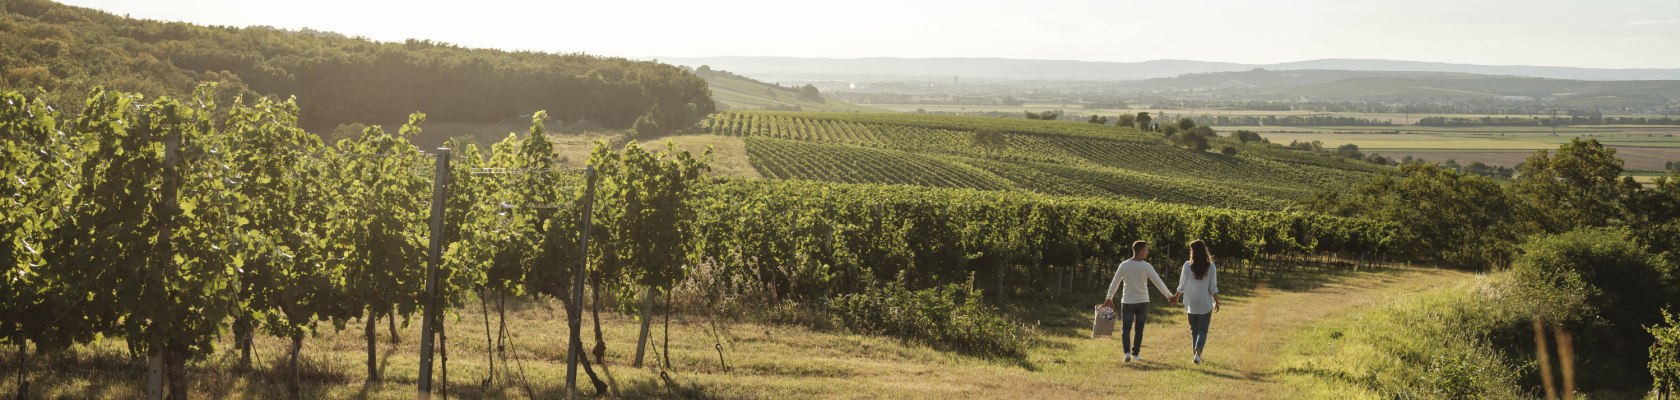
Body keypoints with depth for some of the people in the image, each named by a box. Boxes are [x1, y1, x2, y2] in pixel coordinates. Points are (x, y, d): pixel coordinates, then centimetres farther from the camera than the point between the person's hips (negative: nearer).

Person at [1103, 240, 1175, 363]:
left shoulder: (1124, 265, -4)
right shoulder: (1146, 267, -10)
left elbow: (1114, 283, 3)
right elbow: (1158, 282, -7)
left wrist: (1109, 298, 16)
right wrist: (1169, 295, 6)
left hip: (1127, 302, 1)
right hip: (1142, 302, -1)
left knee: (1126, 329, 2)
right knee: (1139, 330, 12)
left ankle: (1127, 352, -15)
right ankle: (1135, 354, 16)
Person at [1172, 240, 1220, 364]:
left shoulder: (1187, 265, -9)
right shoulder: (1211, 267, -7)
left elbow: (1182, 285, -2)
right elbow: (1213, 287, -6)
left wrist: (1177, 296, 14)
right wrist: (1216, 302, 4)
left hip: (1191, 304, 1)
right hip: (1206, 304, 0)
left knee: (1194, 330, 14)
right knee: (1203, 330, 4)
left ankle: (1196, 353, 18)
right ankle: (1198, 353, -15)